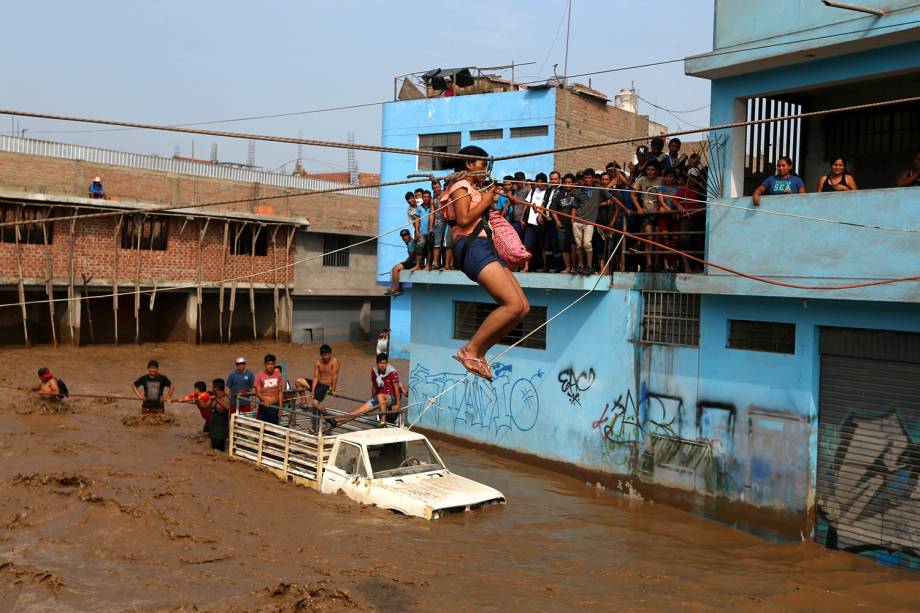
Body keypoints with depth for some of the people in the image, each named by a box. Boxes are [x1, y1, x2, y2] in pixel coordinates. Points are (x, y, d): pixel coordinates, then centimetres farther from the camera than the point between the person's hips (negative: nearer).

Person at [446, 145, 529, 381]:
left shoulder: (477, 189, 29)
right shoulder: (461, 186, 2)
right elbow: (464, 219, -15)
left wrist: (491, 200, 15)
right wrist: (486, 201, -3)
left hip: (485, 247, 10)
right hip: (472, 247, -10)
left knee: (524, 307, -1)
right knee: (513, 304, -23)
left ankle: (479, 353, 0)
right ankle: (469, 351, -17)